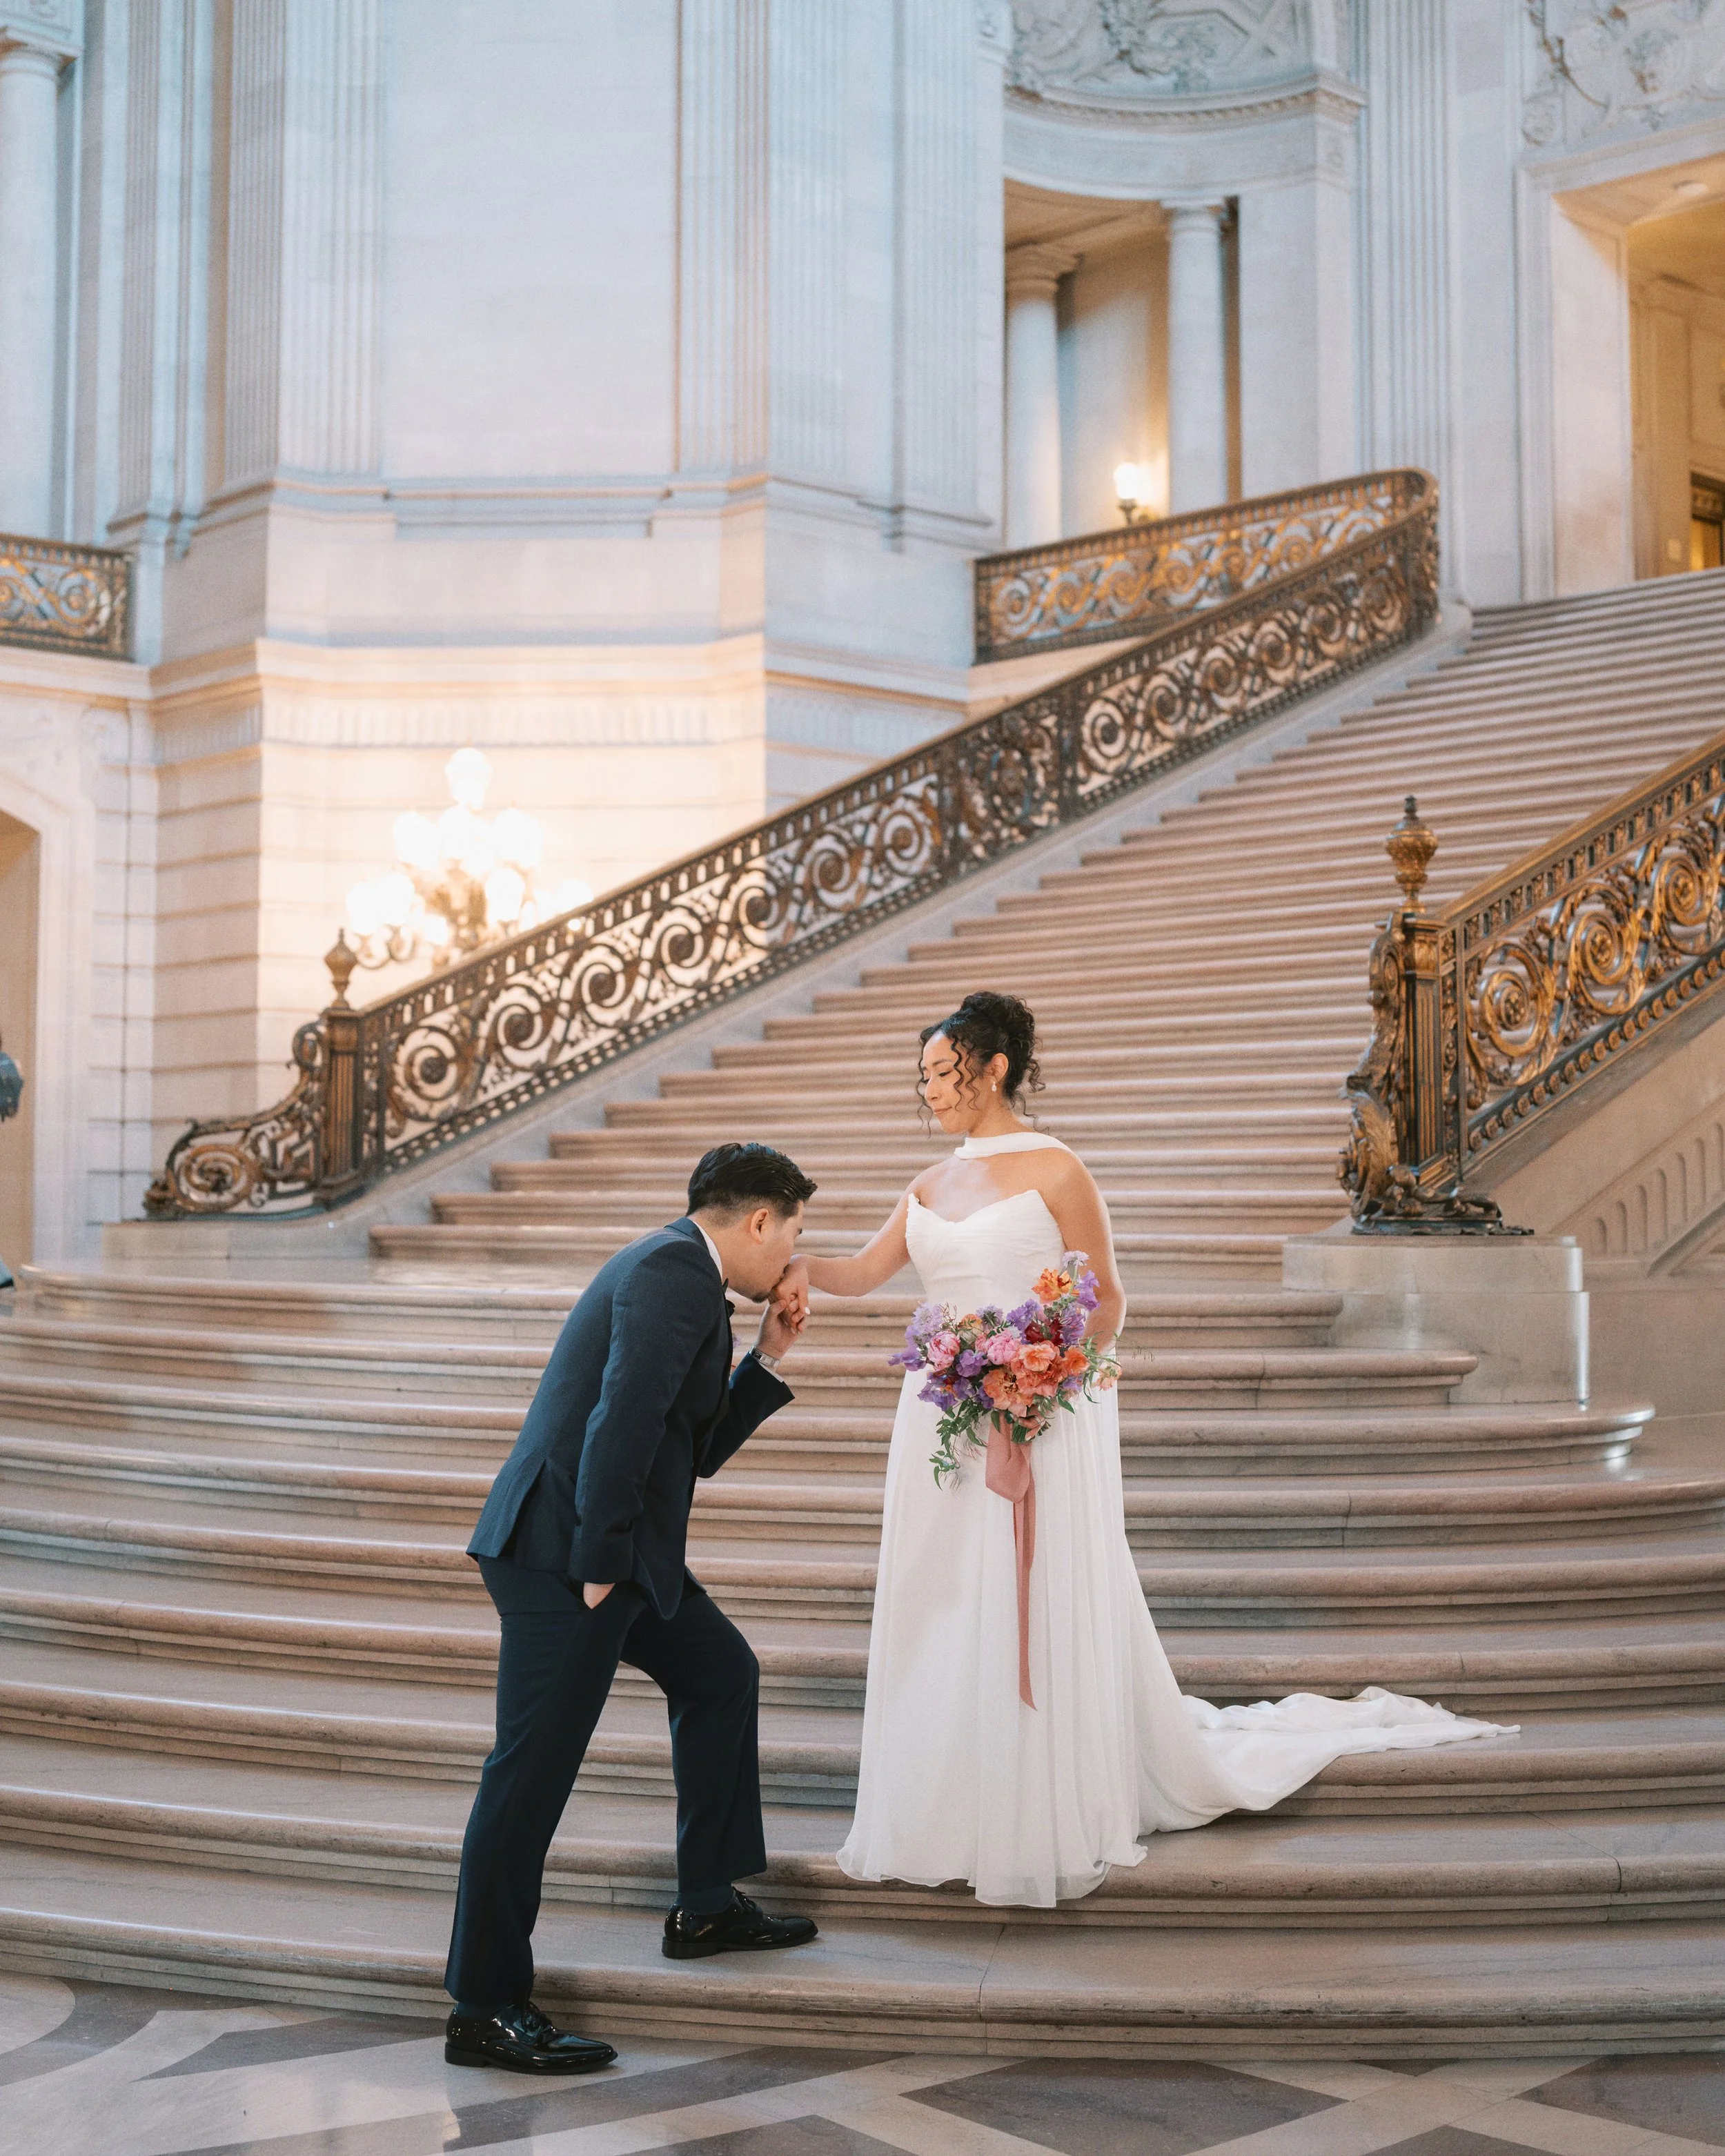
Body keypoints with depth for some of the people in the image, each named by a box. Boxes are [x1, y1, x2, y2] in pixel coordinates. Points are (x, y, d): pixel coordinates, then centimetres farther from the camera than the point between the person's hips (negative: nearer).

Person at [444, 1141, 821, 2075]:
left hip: (615, 1550, 11)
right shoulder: (673, 1270, -13)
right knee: (532, 1776, -4)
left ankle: (707, 1908, 31)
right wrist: (599, 1562, -21)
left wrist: (767, 1359, 16)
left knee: (722, 1674, 20)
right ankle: (485, 2011, 5)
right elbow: (625, 1420, -25)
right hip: (565, 1556, -11)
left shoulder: (681, 1272, 19)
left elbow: (698, 1447, 24)